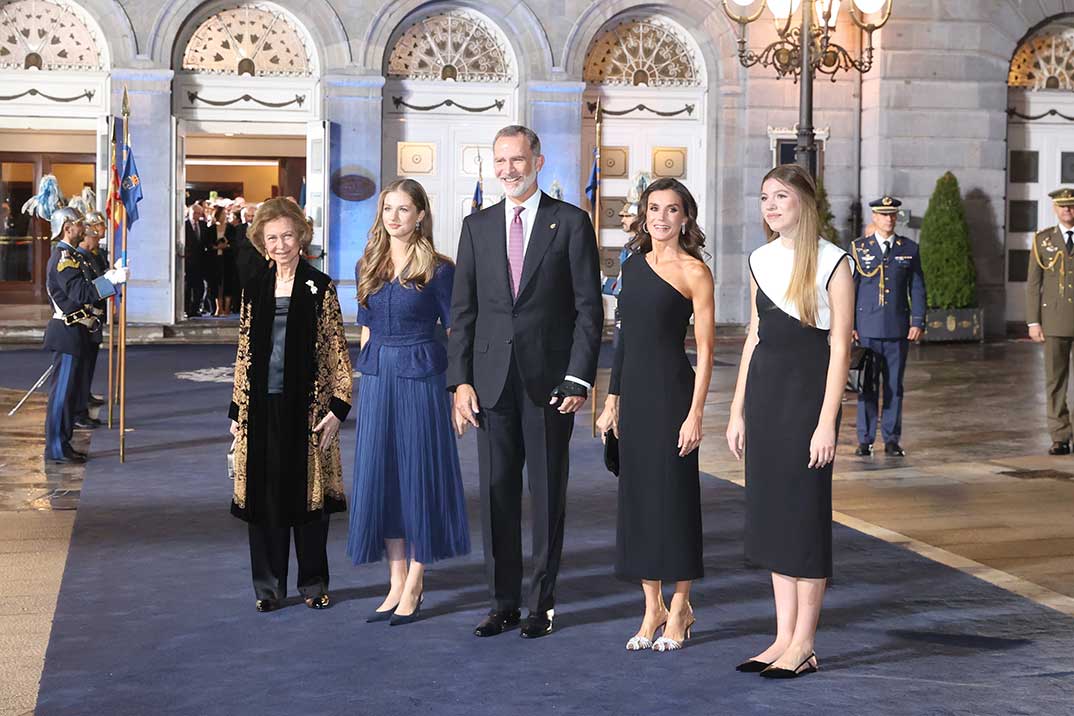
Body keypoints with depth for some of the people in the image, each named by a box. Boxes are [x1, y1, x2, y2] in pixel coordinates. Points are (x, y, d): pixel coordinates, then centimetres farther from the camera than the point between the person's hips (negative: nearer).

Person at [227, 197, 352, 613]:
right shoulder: (255, 290, 9)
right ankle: (269, 585, 15)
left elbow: (337, 350, -2)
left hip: (307, 405, -3)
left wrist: (338, 407, -9)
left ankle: (313, 583, 16)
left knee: (308, 492, 4)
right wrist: (237, 411, 9)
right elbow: (245, 354, 12)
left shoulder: (319, 288, 0)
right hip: (262, 406, 3)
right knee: (264, 493, 4)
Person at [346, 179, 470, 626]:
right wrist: (368, 376, 10)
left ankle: (414, 586, 9)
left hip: (420, 379, -5)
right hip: (376, 379, 5)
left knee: (419, 473, 1)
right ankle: (396, 582, 16)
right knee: (380, 476, 6)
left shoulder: (437, 270, -5)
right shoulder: (367, 267, 10)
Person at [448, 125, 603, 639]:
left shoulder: (571, 223, 0)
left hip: (550, 380, -3)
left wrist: (578, 379, -9)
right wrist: (460, 380, 1)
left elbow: (589, 308, -2)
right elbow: (462, 310, 9)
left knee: (547, 493, 4)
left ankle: (543, 602, 14)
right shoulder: (477, 226, 10)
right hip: (492, 380, 3)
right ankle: (503, 602, 15)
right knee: (496, 491, 6)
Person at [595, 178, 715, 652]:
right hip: (634, 390, 6)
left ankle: (680, 610, 12)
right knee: (637, 495, 8)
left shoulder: (694, 271, -6)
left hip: (671, 390, -6)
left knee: (674, 496, 0)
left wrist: (695, 413, -15)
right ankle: (653, 609, 17)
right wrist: (612, 398, 12)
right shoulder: (634, 265, 12)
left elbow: (705, 349, -9)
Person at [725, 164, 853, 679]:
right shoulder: (761, 261, 10)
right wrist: (738, 411, 11)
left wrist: (827, 422, -14)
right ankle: (783, 637, 16)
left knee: (805, 512, -1)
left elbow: (840, 346, -9)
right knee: (770, 511, 8)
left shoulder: (832, 263, -7)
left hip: (808, 391, -6)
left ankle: (803, 645, 7)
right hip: (764, 392, 6)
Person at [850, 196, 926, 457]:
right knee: (867, 384, 1)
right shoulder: (858, 247, 4)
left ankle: (892, 440, 11)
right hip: (866, 328, -1)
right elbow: (849, 288, 4)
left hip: (898, 328, 1)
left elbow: (917, 288, 8)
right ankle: (865, 440, 7)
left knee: (894, 385, 4)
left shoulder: (909, 249, 7)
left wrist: (918, 322, -1)